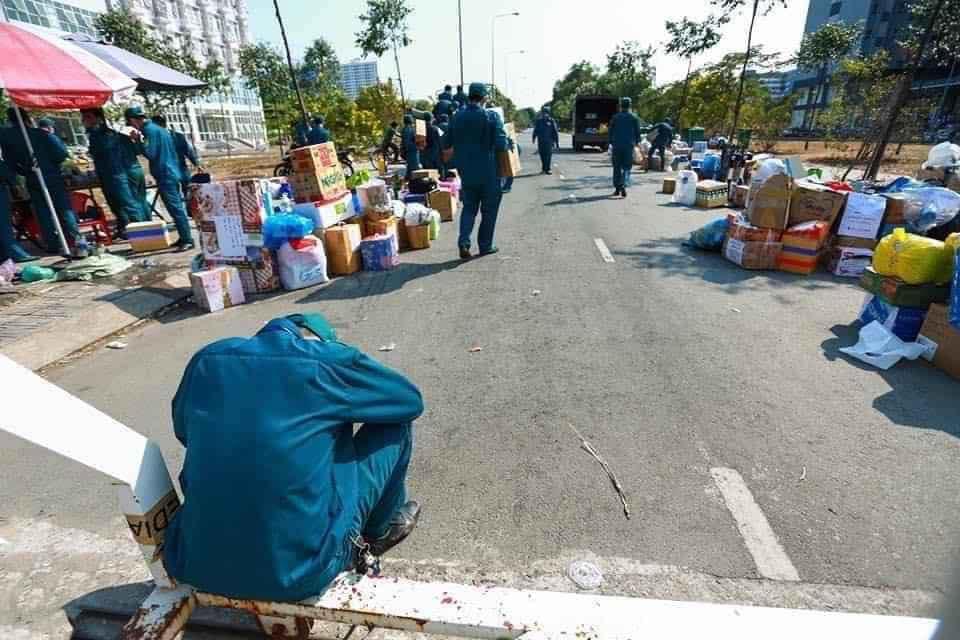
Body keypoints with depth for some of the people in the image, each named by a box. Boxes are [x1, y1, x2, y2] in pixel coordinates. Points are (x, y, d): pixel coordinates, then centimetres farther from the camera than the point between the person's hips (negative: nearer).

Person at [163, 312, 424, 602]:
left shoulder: (207, 358, 3)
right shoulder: (330, 359, -10)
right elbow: (410, 400, 5)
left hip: (195, 567, 6)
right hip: (299, 571, -5)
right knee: (394, 425, 5)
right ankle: (378, 531, 31)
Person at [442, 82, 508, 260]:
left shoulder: (458, 117, 1)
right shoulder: (492, 117, -11)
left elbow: (446, 144, 6)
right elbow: (501, 145, -18)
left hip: (466, 172, 4)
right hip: (488, 172, -3)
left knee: (468, 207, 14)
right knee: (489, 209, 10)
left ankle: (464, 242, -4)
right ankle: (485, 245, 15)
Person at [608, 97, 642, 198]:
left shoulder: (615, 117, 4)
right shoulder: (634, 118, 2)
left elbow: (611, 131, 6)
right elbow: (637, 132, 5)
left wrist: (611, 143, 16)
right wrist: (637, 142, 20)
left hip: (617, 145, 1)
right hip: (629, 145, -1)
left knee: (617, 167, 9)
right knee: (626, 167, 0)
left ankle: (617, 188, 12)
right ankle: (623, 185, -22)